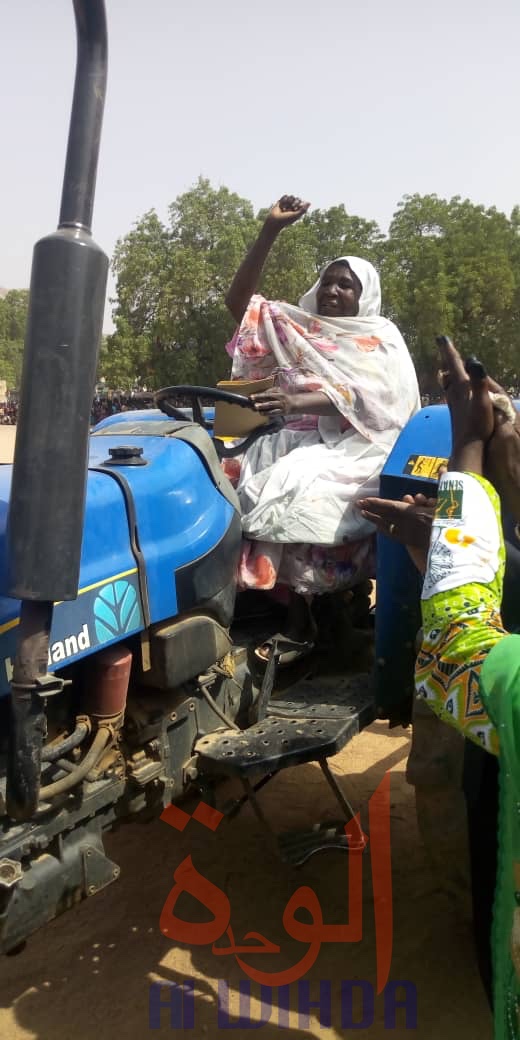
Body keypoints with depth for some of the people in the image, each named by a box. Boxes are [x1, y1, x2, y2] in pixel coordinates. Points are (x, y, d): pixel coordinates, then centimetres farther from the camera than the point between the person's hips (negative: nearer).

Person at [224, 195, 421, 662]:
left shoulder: (380, 337, 8)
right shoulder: (296, 326, 21)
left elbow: (371, 397, -10)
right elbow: (240, 300, 14)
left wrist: (299, 400, -26)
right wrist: (271, 230, 6)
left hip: (354, 448, -4)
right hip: (296, 443, 4)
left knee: (297, 493, -35)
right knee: (249, 480, -27)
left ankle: (298, 621, -21)